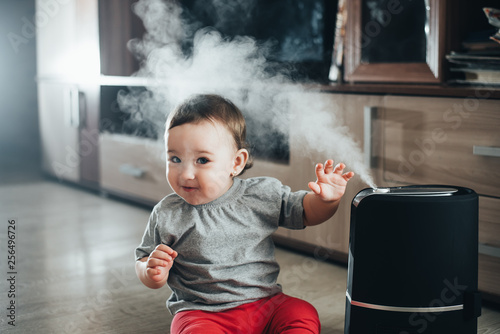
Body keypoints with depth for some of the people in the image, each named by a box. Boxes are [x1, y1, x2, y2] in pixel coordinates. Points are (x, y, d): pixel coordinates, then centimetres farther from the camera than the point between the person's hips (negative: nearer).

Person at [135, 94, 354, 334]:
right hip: (201, 313, -2)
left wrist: (326, 200, -11)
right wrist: (152, 272, -16)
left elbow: (305, 212, 10)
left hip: (264, 303, 2)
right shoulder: (166, 215, -3)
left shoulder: (261, 195, -1)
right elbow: (143, 262, 7)